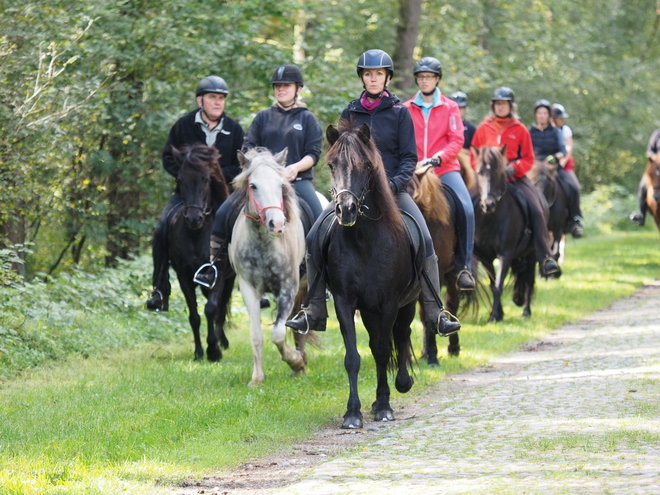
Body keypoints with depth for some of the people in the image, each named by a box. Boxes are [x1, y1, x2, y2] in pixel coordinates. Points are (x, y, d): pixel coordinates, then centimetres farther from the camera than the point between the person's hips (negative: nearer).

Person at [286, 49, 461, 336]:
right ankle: (315, 312, -4)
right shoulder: (350, 113, 9)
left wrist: (397, 181, -17)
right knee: (314, 239, -12)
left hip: (391, 188, -2)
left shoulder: (399, 113, 2)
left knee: (424, 241, -21)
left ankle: (435, 313, -14)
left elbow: (409, 157, 1)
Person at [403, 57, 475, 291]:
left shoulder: (450, 107, 7)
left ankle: (464, 267, -17)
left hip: (445, 169, -2)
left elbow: (456, 140, -1)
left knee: (466, 209, -23)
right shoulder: (406, 109, 10)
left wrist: (437, 158, -16)